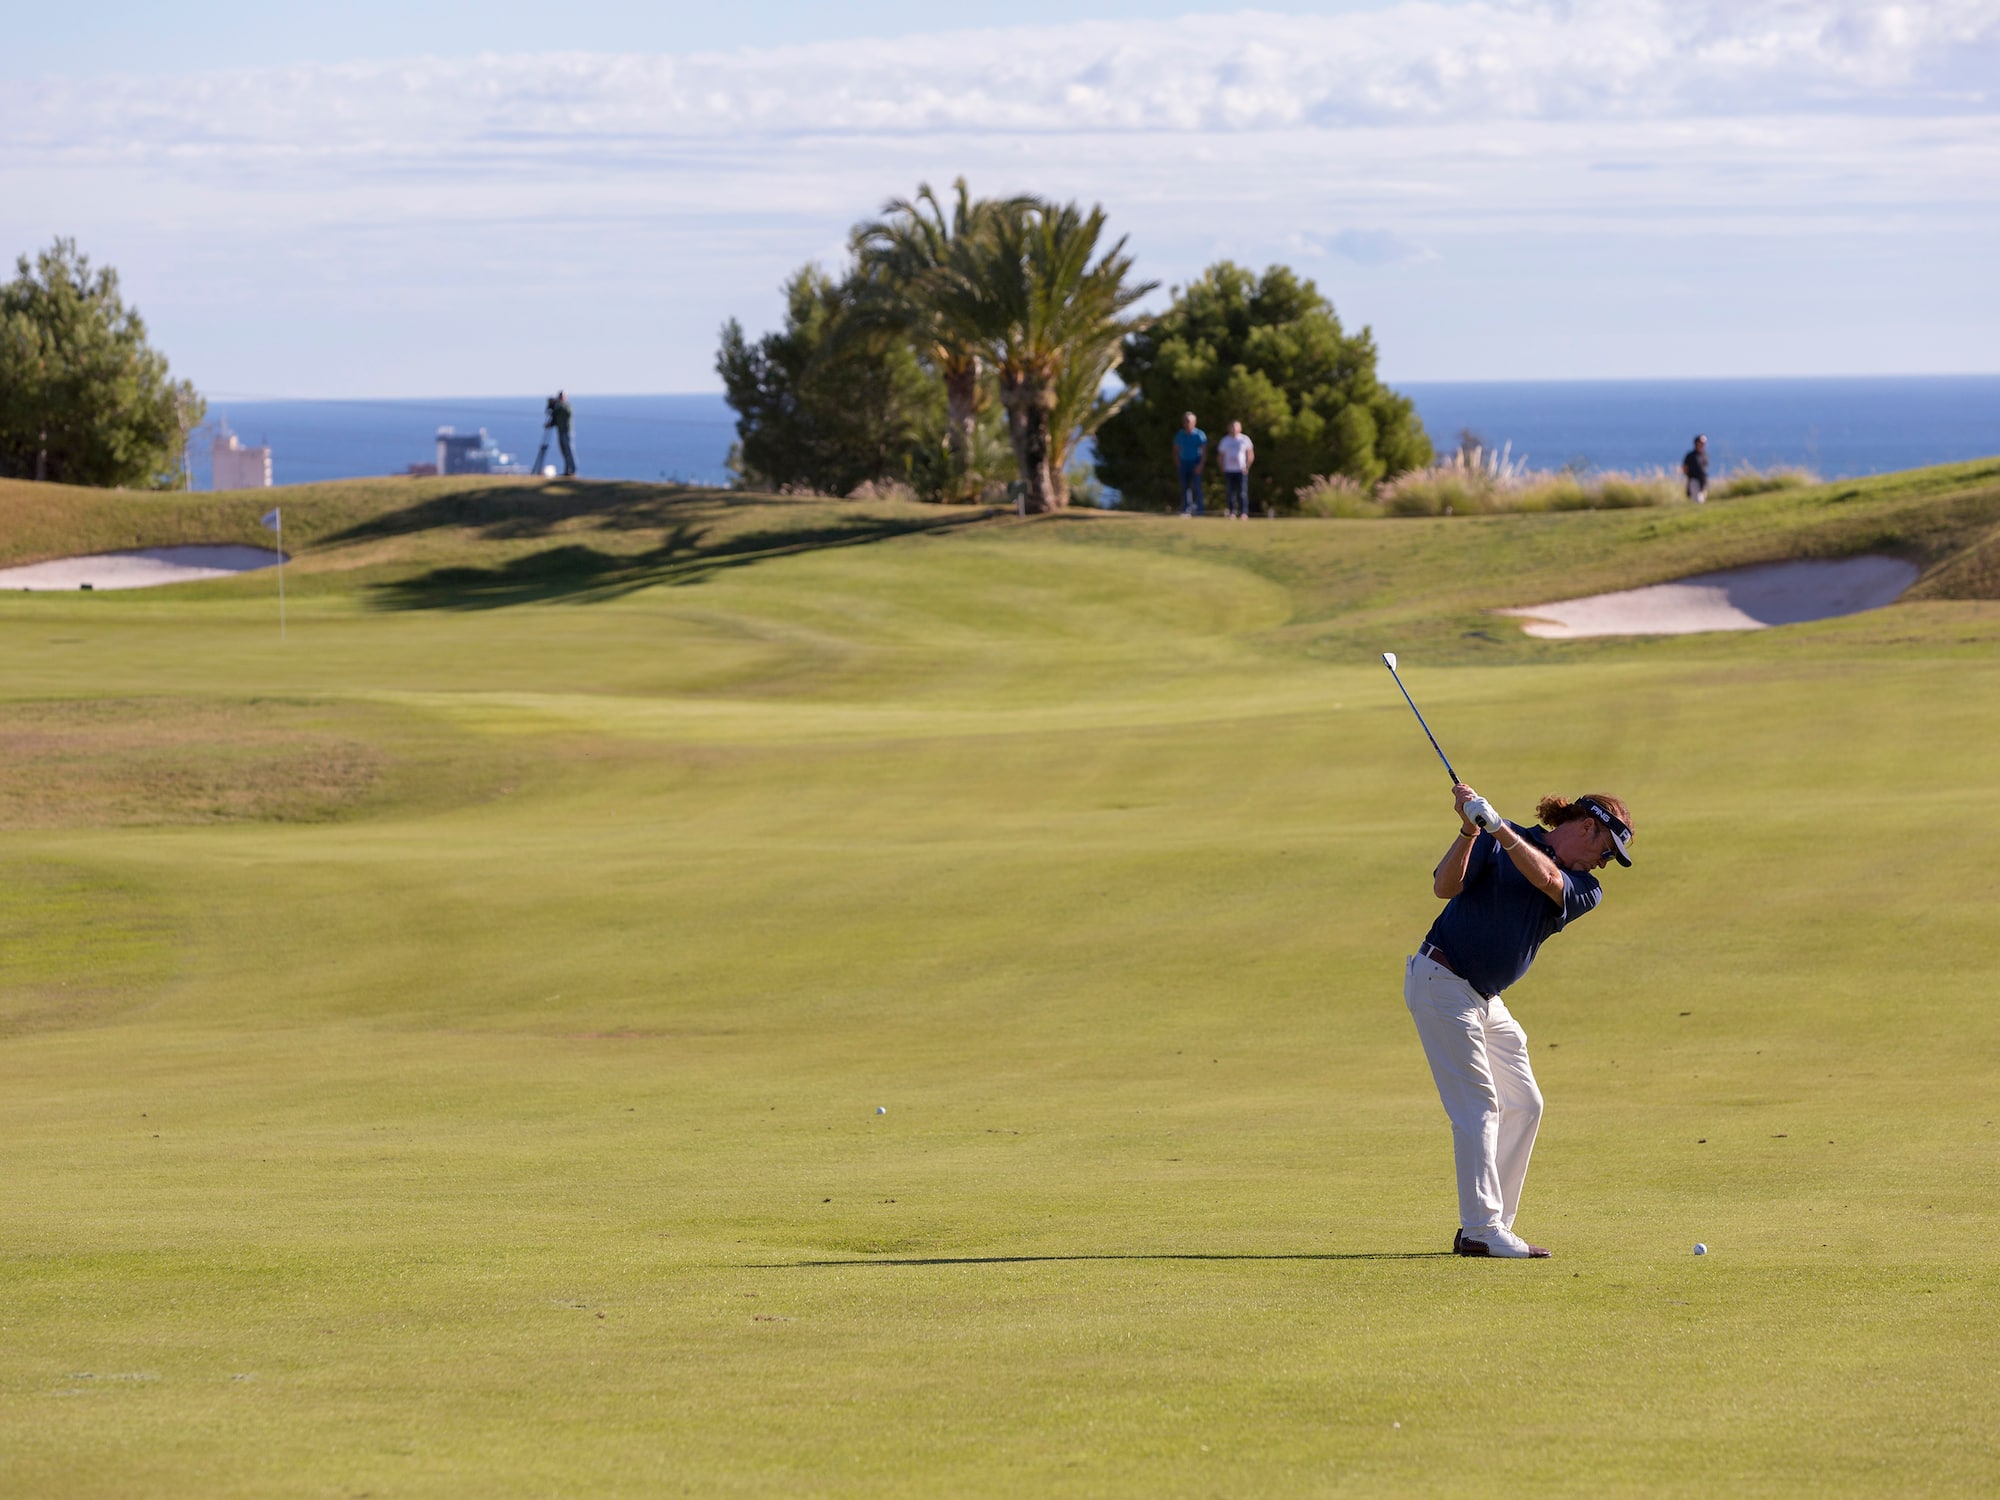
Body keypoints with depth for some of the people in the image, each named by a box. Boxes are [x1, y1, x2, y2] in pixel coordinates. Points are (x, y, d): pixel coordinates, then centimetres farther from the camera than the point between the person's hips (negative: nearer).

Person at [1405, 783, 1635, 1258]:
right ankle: (1481, 1230, -13)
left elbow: (1546, 878, -16)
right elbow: (1444, 887, -17)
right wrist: (1470, 832, -32)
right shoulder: (1496, 843, -6)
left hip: (1486, 1000, 8)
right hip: (1441, 982, -8)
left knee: (1523, 1105, 8)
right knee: (1478, 1104, -12)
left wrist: (1497, 826, -30)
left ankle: (1493, 1226, 13)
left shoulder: (1585, 890, 6)